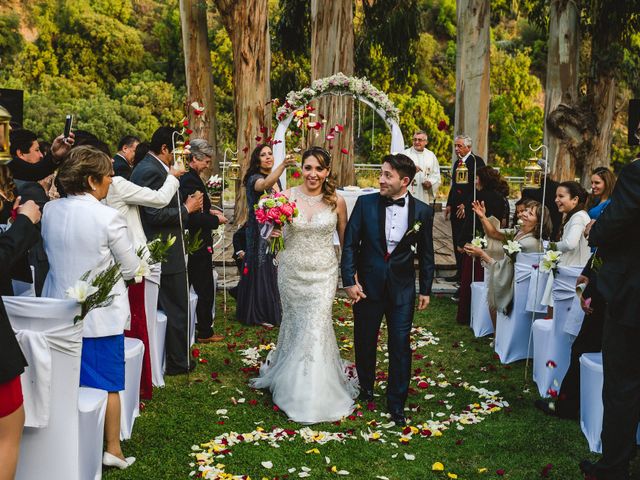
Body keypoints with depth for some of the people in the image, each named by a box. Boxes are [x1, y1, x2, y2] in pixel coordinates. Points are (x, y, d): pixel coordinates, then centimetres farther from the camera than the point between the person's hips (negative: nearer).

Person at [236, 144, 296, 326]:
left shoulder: (277, 180, 10)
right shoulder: (254, 179, -14)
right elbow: (264, 185, -39)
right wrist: (283, 165, -54)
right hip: (259, 233, -7)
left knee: (272, 269, 12)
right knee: (261, 269, -1)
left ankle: (272, 311, 24)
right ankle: (258, 314, 10)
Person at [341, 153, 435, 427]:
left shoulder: (422, 211, -3)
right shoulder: (366, 203, -6)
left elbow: (426, 253, 5)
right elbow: (350, 244, -4)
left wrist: (426, 289, 7)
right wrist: (349, 281, -9)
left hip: (402, 289, 0)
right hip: (367, 285, 1)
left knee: (400, 345, 3)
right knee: (365, 341, 14)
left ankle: (396, 402, 19)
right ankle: (366, 387, 39)